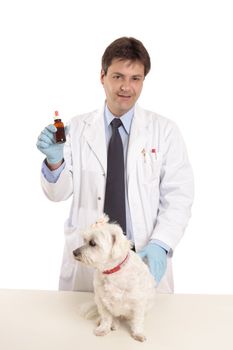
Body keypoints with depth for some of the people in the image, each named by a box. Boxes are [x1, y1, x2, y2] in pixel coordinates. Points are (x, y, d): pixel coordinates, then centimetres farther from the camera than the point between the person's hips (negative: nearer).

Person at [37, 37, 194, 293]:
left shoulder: (165, 130, -2)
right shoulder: (77, 127, 1)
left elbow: (179, 197, -5)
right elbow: (59, 193, -1)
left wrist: (160, 245, -19)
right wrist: (54, 163, -22)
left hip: (145, 258, 0)